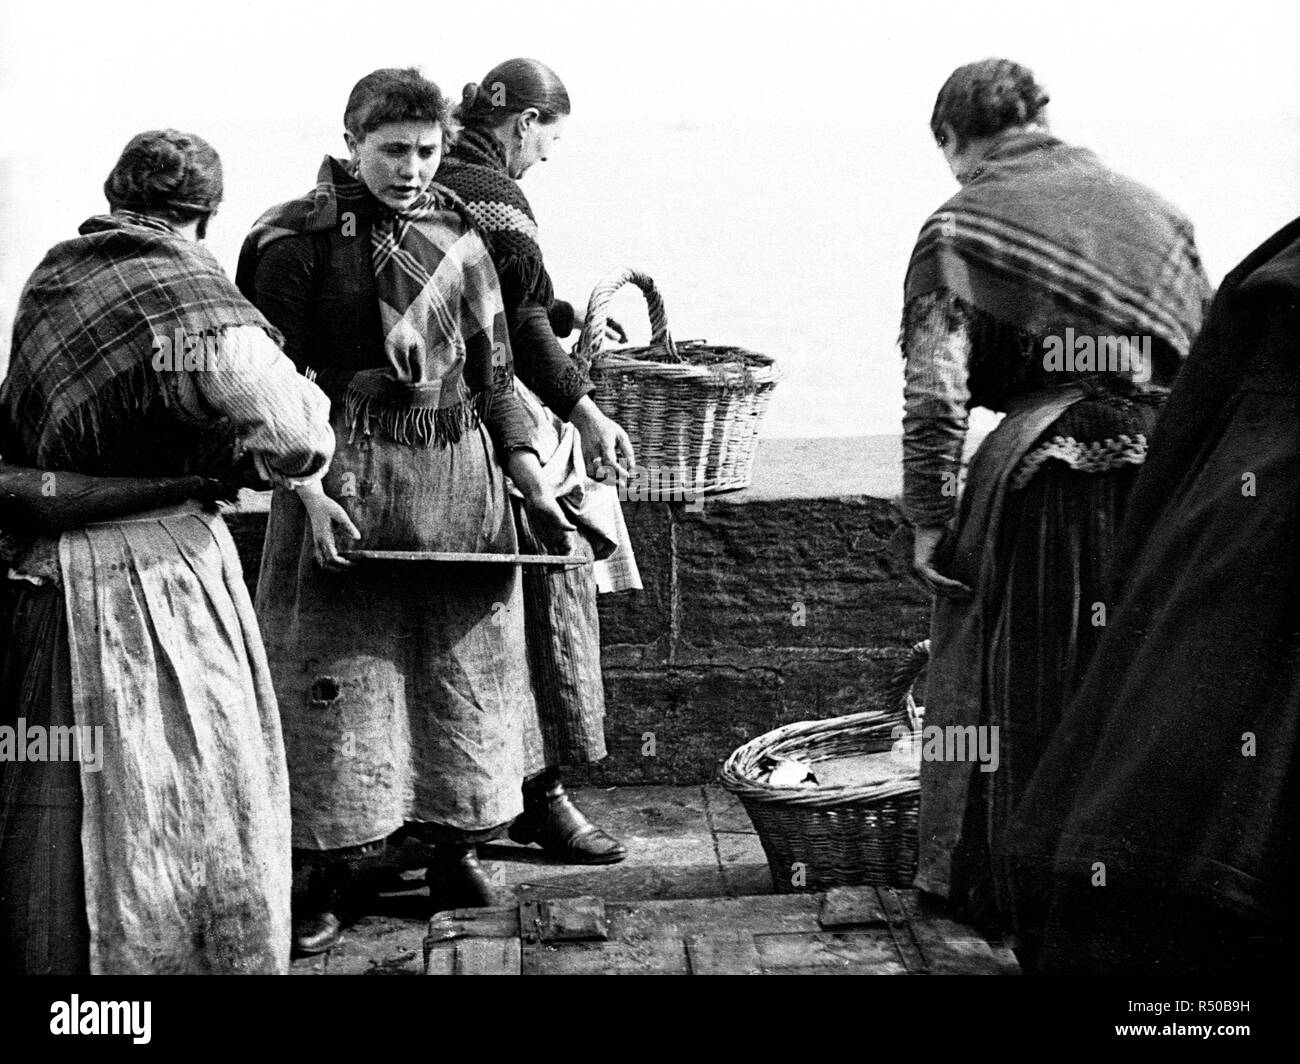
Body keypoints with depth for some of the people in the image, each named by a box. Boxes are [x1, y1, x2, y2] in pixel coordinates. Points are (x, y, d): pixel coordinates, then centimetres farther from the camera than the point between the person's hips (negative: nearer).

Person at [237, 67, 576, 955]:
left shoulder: (459, 238, 9)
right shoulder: (300, 240, -4)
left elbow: (494, 375, 12)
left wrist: (535, 487, 6)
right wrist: (310, 490, -17)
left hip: (459, 475, 4)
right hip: (346, 478, -4)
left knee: (463, 668, 10)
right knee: (339, 675, 0)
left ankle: (457, 848, 24)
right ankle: (335, 873, 10)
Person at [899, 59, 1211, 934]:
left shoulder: (962, 224, 0)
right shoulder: (1150, 206, 14)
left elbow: (937, 386, -11)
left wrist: (930, 517, -7)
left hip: (1045, 477, -4)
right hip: (1171, 476, 4)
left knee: (1025, 697, 9)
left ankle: (1006, 889, 20)